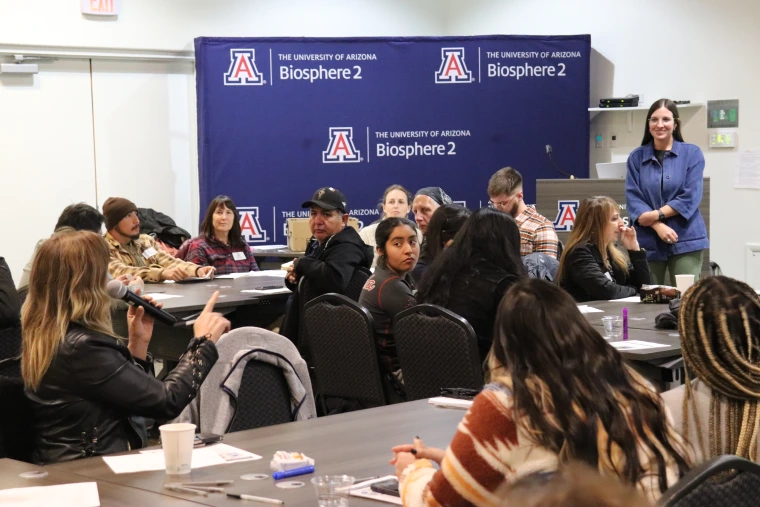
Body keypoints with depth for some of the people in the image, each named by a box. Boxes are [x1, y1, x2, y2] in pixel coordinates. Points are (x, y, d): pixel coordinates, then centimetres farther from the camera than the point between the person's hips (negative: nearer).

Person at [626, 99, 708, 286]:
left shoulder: (692, 153, 3)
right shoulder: (636, 157, 7)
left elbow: (690, 197, -5)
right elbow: (633, 198, 0)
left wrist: (657, 215, -13)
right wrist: (658, 226, -14)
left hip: (685, 241, -1)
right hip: (648, 242, 2)